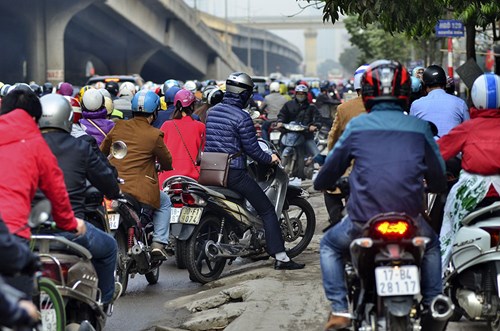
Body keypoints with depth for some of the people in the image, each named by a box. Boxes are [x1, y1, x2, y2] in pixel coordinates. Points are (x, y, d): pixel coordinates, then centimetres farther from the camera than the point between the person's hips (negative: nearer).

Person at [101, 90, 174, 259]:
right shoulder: (154, 135, -6)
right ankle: (159, 243, 8)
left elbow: (102, 151, 18)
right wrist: (162, 165, 30)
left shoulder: (118, 128, 5)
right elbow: (167, 163, 6)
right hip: (141, 192, -4)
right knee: (165, 202, 24)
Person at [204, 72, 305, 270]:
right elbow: (251, 149, -11)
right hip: (234, 172, -8)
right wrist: (269, 159, 6)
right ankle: (280, 257, -8)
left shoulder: (211, 112, 10)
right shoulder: (241, 117, -13)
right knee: (267, 211, -2)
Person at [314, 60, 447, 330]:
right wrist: (430, 187, 36)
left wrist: (323, 183, 34)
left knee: (329, 246, 27)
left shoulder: (357, 125, 2)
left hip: (363, 217, -1)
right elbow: (438, 177, 12)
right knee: (431, 246, 34)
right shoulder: (420, 127, 4)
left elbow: (332, 165, 11)